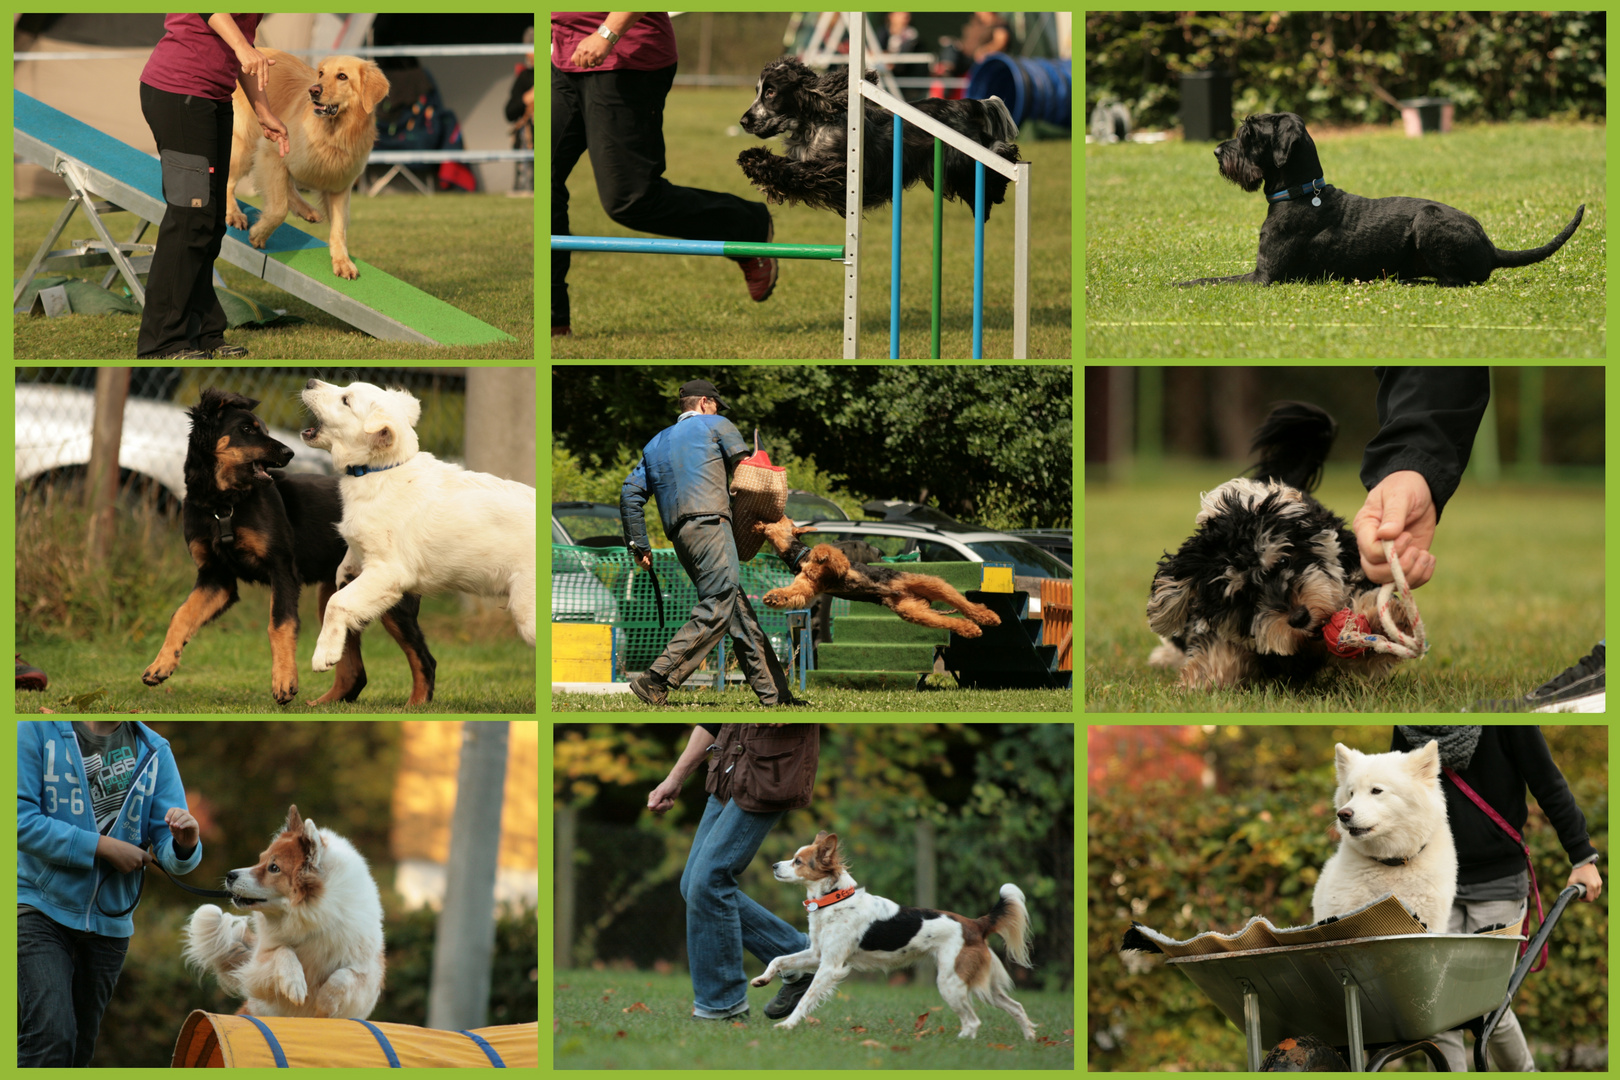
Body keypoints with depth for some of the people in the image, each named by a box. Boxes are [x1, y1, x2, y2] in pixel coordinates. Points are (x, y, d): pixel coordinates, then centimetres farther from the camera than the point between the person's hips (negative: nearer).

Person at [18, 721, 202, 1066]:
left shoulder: (154, 750, 3)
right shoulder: (37, 729, -8)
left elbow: (169, 856, 0)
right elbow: (20, 818, -16)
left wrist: (184, 846, -25)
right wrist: (103, 846, -16)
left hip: (110, 920, 5)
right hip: (40, 908, -5)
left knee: (80, 1047, 11)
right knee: (52, 1037, -22)